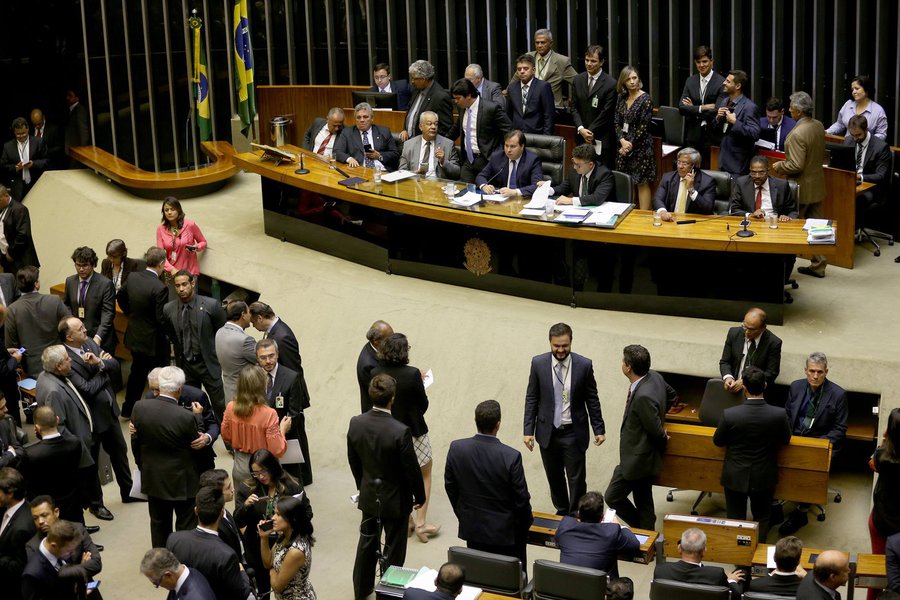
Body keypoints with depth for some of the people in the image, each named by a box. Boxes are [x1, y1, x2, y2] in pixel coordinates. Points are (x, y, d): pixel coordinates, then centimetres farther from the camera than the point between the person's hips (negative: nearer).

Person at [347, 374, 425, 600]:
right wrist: (420, 496, -1)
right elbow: (412, 469, -19)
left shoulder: (356, 424, -14)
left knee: (367, 542, 24)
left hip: (368, 495, 5)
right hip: (395, 498, -5)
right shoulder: (400, 432, -30)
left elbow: (354, 461, 1)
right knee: (394, 549, 14)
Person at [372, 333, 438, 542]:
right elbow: (423, 405, -11)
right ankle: (421, 523, 13)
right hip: (413, 431, -4)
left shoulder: (375, 373, -12)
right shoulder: (412, 374, -24)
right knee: (425, 475, 16)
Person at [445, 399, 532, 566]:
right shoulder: (511, 457, -24)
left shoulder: (456, 449, -13)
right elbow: (521, 498, -14)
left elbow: (450, 487, 1)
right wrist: (526, 521, 6)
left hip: (472, 529, 4)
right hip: (505, 532, -3)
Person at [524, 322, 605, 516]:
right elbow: (531, 399, -1)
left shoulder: (584, 365, -10)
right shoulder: (538, 363, -7)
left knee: (577, 479, 4)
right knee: (554, 478, 16)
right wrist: (528, 431, -4)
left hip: (574, 433, -2)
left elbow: (592, 400, -1)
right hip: (548, 432, 2)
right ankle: (562, 512, 35)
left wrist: (599, 429, 0)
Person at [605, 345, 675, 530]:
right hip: (641, 455, 9)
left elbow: (656, 430, -24)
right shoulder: (654, 376, -6)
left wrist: (662, 441, -3)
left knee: (613, 497, 6)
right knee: (643, 501, 21)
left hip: (637, 458, -9)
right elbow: (672, 395, 15)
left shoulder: (643, 396, -34)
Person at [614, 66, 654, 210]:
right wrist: (623, 141, -10)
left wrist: (630, 145, -11)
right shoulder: (622, 98, 8)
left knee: (642, 182, -2)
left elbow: (643, 127, -12)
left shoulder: (645, 99, -9)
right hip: (623, 145, 6)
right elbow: (617, 122, 5)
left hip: (640, 145, -6)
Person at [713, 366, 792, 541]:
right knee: (761, 520, 22)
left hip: (735, 478, -1)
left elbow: (717, 441, -6)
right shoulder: (778, 415, -21)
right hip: (764, 479, 1)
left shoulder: (730, 414, -24)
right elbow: (785, 440, -1)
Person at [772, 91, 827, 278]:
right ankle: (818, 266, 20)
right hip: (817, 185, 8)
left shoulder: (797, 134, -25)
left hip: (801, 188, -8)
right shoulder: (819, 126, 3)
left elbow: (796, 166, -25)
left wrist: (780, 166, -9)